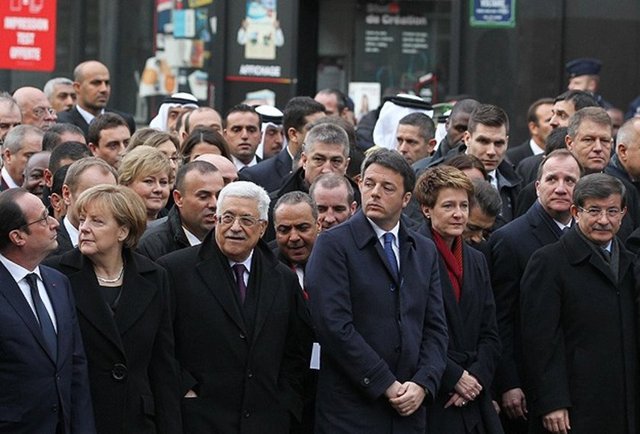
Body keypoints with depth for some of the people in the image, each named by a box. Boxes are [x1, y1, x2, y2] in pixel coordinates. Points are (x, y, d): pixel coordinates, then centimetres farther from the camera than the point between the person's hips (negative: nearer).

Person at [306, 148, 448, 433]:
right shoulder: (333, 244, -3)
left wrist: (423, 383, -6)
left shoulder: (424, 251, 14)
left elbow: (435, 328, 11)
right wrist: (386, 384, -13)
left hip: (409, 410, 4)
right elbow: (334, 325, -12)